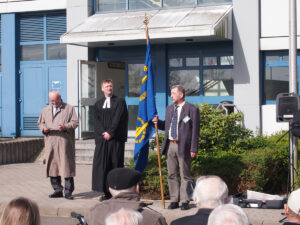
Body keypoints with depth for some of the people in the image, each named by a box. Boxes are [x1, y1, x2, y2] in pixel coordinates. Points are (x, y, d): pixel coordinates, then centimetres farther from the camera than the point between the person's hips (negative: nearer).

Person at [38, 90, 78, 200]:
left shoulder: (69, 108, 6)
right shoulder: (45, 110, 19)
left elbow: (75, 122, 0)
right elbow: (40, 123, 21)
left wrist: (65, 127, -17)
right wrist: (43, 128, -2)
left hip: (65, 142, -4)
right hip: (50, 142, 4)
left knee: (66, 166, -7)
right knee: (52, 166, 4)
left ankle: (68, 191, -2)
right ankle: (57, 190, 13)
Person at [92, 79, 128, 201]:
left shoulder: (120, 102, 6)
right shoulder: (98, 104, 17)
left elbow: (118, 119, -4)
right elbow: (97, 121, 6)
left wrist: (110, 133, -13)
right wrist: (103, 133, -10)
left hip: (116, 139, -3)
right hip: (102, 139, 3)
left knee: (116, 164, -3)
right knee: (102, 164, -2)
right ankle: (105, 192, 2)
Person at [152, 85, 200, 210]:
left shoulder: (192, 109, -4)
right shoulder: (169, 109, 16)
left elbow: (195, 130, -8)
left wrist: (194, 148, -13)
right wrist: (158, 122, 2)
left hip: (183, 146, -6)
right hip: (170, 145, 6)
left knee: (185, 175, 1)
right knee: (171, 175, 9)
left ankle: (185, 201, 8)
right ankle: (174, 200, 17)